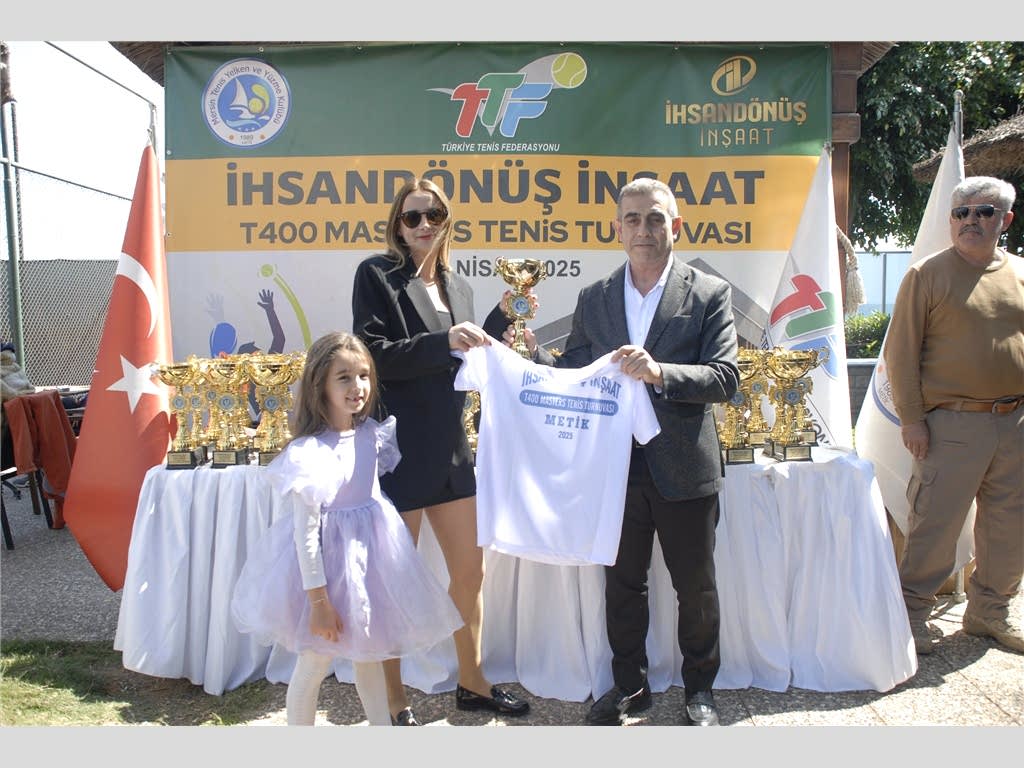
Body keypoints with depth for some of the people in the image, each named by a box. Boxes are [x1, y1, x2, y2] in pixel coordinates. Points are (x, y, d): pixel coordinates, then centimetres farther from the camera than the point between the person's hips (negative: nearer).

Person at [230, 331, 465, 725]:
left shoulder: (371, 434, -3)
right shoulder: (309, 452, -23)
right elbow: (306, 532, -20)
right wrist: (318, 600, -17)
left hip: (370, 553, 6)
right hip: (328, 559, -6)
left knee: (369, 654, 21)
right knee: (315, 663, 10)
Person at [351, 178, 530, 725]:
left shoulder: (458, 286, 13)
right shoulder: (377, 274, -5)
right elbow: (374, 355, -15)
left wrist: (502, 317, 5)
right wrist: (444, 341, -25)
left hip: (451, 451, 7)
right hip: (400, 453, -6)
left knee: (470, 572, 16)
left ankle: (472, 682, 35)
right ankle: (395, 701, 25)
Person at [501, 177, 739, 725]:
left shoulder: (710, 294, -5)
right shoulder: (593, 299, 5)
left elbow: (724, 378, -13)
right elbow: (574, 374, 6)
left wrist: (659, 372, -28)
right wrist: (534, 354, -13)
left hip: (684, 469, -2)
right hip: (616, 468, 3)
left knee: (695, 587, 13)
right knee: (621, 583, 16)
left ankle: (699, 688, 36)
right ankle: (628, 685, 37)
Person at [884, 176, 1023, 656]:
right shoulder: (928, 274, -3)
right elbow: (900, 351, -6)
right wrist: (910, 417, -11)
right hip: (951, 423, -5)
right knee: (935, 524, -1)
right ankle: (913, 612, 15)